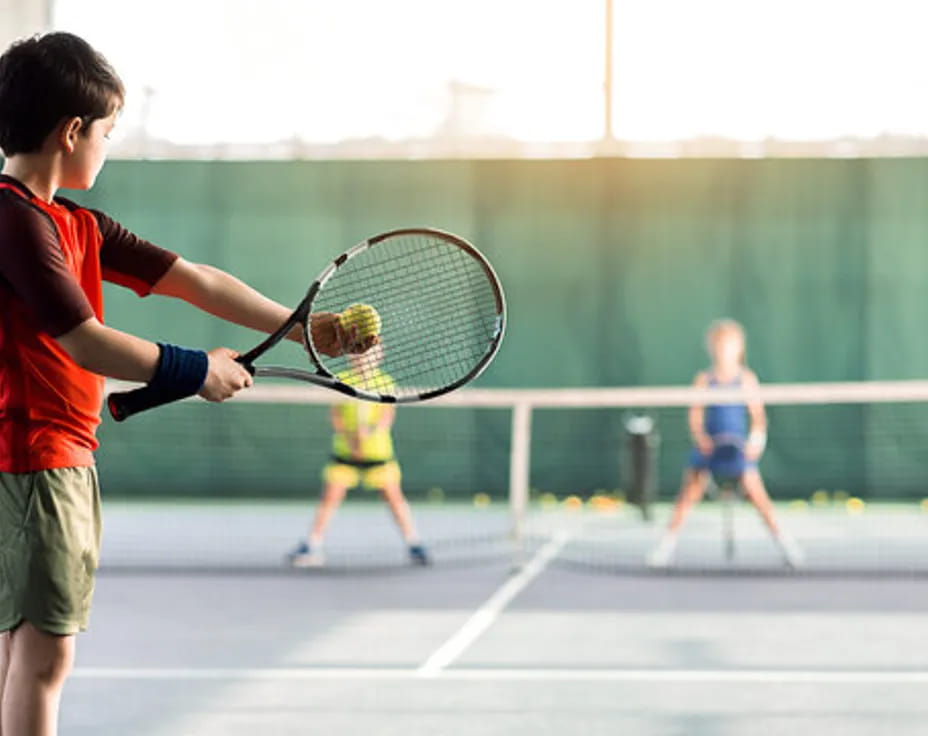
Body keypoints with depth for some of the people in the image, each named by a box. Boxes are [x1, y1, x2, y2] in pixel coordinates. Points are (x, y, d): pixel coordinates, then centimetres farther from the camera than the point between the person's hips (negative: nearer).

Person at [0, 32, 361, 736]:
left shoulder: (79, 227, 14)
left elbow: (197, 282, 16)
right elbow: (87, 344, -19)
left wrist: (303, 327, 14)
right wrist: (196, 371, -7)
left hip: (67, 459, 10)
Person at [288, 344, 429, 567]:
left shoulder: (385, 381, 2)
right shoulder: (341, 380, 3)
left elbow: (388, 413, -5)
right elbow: (335, 414, 1)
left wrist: (372, 431, -24)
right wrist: (348, 437, -16)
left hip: (378, 450, -1)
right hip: (345, 451, 1)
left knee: (394, 496, -5)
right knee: (331, 496, -3)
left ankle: (413, 544, 2)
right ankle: (312, 546, 6)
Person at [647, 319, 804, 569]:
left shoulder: (746, 379, 0)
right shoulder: (704, 380, 3)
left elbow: (758, 414, -3)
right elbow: (695, 415, 1)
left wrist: (756, 439, -19)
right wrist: (700, 437, -17)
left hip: (737, 447, -1)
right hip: (708, 445, 1)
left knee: (756, 492, -9)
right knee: (689, 492, -4)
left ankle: (783, 540, 2)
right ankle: (668, 542, 4)